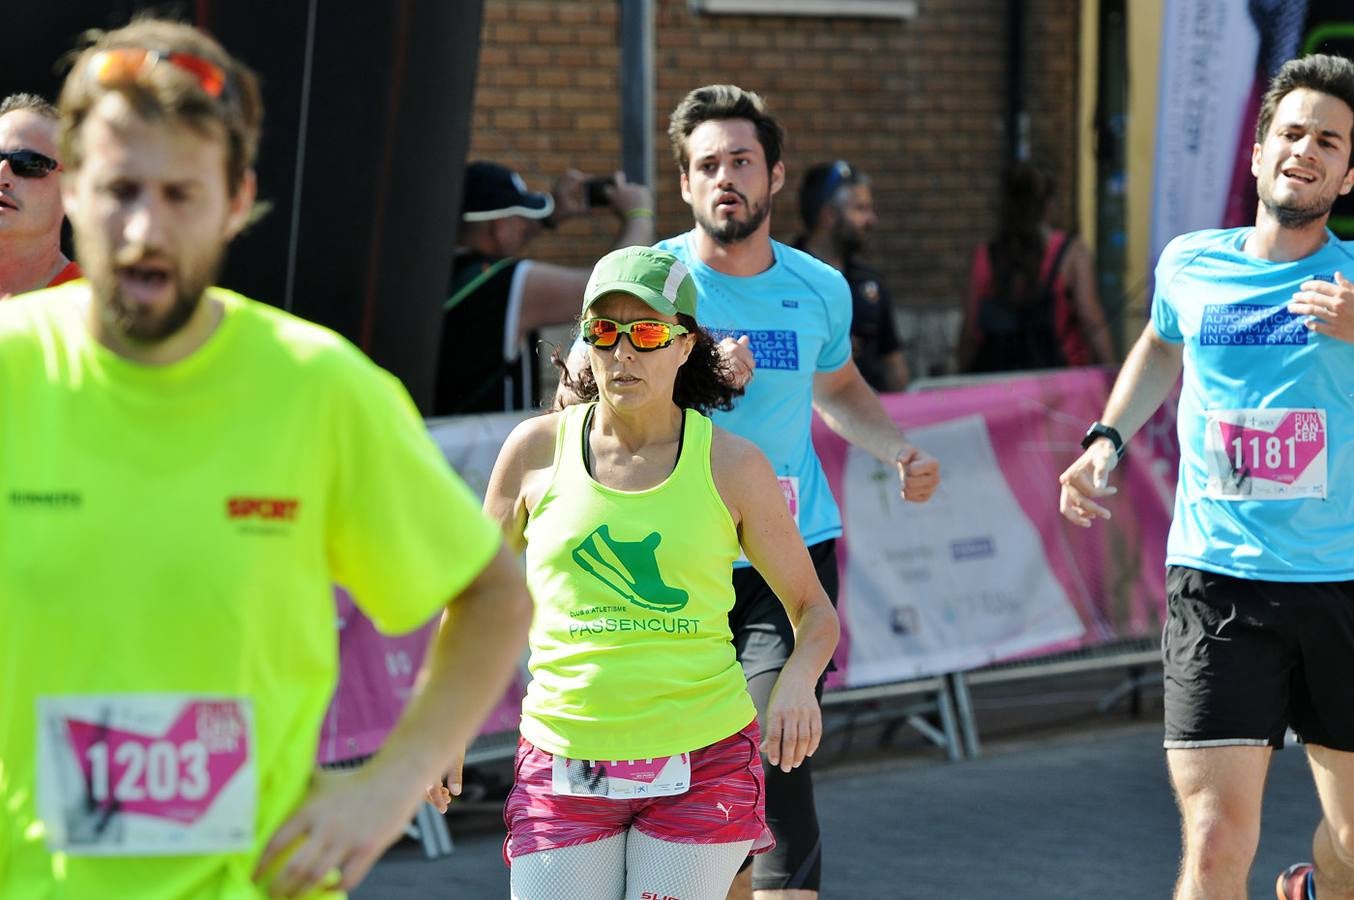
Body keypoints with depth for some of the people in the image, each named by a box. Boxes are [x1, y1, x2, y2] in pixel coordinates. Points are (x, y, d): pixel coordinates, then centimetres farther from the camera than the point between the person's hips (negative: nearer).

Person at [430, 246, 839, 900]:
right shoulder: (537, 448, 1)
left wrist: (797, 682, -14)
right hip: (564, 765, 1)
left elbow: (813, 611, 7)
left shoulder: (731, 465, -1)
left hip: (701, 765, -1)